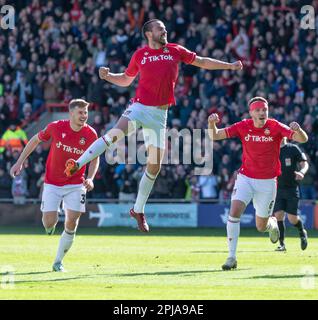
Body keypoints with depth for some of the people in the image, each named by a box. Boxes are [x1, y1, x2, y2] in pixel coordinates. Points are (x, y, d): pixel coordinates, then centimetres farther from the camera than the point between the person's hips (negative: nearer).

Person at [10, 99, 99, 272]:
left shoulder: (90, 134, -10)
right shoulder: (56, 127, -13)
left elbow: (95, 158, 6)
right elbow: (35, 139, 5)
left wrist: (90, 178, -10)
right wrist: (19, 162, 4)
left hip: (76, 184, 1)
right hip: (52, 183, 0)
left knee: (71, 222, -10)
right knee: (50, 221, -10)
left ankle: (58, 262, 7)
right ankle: (50, 227, 31)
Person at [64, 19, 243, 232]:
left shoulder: (175, 51, 9)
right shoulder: (140, 55, 7)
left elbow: (202, 62, 17)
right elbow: (126, 80, 19)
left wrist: (229, 66, 16)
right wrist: (107, 76, 2)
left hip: (160, 113, 2)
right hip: (140, 107, -2)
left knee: (154, 166, 2)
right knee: (115, 134, -30)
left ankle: (138, 210, 14)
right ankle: (77, 165, -29)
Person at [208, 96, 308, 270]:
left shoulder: (275, 127, -12)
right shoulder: (243, 126, -8)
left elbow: (303, 139, -18)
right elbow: (214, 136, -9)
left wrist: (297, 130, -41)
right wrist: (212, 123, -31)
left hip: (267, 182, -1)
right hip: (245, 178, 1)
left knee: (261, 226, 7)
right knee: (234, 212, -22)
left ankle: (272, 223, 45)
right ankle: (232, 257, -15)